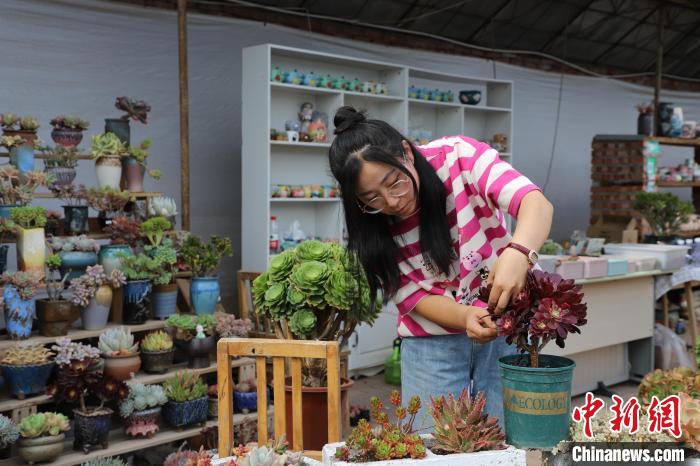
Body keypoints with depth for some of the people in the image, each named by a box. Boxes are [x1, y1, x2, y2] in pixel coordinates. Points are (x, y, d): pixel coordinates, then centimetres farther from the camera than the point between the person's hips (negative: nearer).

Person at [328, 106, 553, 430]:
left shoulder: (458, 155, -17)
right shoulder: (371, 227, -10)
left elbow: (536, 203, -28)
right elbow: (414, 297, -10)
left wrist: (517, 254, -49)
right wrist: (466, 317, -30)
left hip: (504, 328, -1)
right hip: (432, 344, 1)